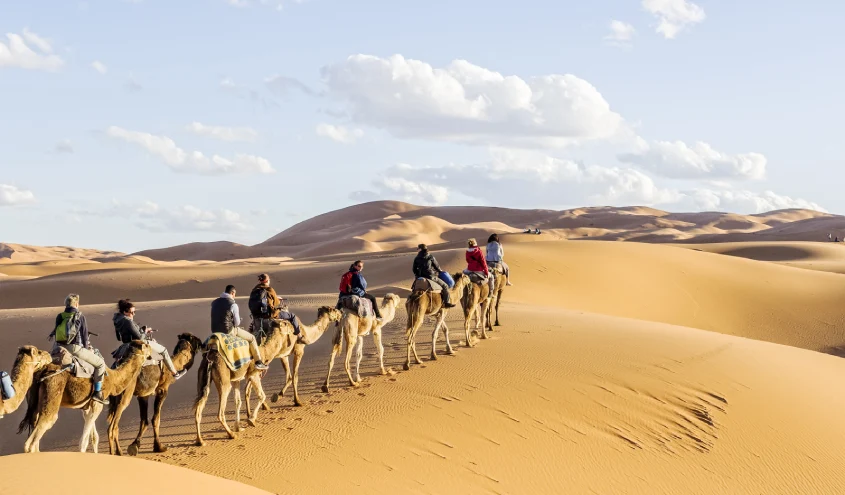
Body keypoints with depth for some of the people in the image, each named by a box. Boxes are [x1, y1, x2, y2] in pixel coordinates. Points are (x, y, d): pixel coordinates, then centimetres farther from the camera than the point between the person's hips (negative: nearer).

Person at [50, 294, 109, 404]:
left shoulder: (59, 317, 10)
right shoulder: (80, 317, -4)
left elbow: (56, 332, 15)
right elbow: (85, 335, -1)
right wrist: (86, 348, 15)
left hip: (61, 348, 6)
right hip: (75, 348, -6)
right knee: (100, 363, 4)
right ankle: (97, 392, -2)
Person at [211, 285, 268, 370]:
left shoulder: (214, 302, 6)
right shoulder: (233, 304, -14)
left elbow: (216, 317, 14)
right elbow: (237, 322, -9)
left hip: (215, 330, 7)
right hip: (229, 331, -7)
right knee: (251, 338, 9)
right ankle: (258, 362, 12)